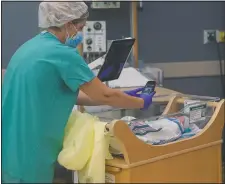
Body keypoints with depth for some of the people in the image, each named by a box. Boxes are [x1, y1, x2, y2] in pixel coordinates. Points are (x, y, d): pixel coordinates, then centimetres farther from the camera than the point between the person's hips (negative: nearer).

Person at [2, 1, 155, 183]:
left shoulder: (33, 45, 10)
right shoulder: (62, 54, -17)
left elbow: (66, 94, 14)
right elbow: (105, 95, -10)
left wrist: (121, 98, 15)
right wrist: (141, 103, 7)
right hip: (27, 157, -9)